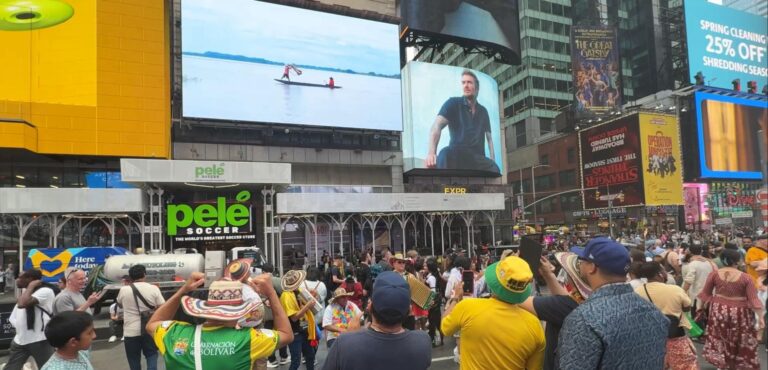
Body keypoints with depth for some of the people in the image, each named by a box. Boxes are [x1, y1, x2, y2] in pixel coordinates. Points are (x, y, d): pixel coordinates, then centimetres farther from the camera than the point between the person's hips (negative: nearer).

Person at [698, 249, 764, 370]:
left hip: (719, 310, 2)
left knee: (720, 339, 17)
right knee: (741, 342, 16)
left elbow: (705, 293, -1)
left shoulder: (714, 274, -8)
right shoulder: (745, 277, -13)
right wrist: (760, 317, -6)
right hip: (739, 312, -2)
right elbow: (753, 299, -12)